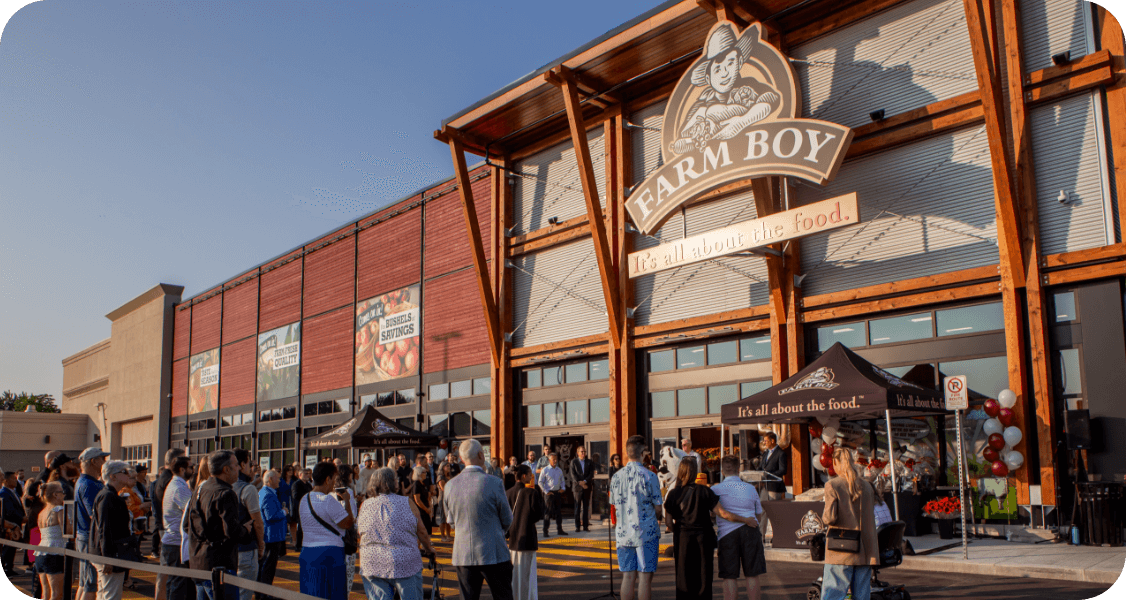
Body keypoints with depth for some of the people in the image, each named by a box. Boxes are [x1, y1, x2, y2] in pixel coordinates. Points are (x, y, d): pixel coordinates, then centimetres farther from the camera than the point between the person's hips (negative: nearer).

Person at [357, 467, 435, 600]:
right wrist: (429, 549, 22)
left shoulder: (364, 506, 3)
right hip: (405, 564, -3)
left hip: (371, 564, 3)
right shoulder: (406, 503, -5)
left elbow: (359, 534, 13)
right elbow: (421, 533, 3)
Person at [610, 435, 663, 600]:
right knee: (645, 577, 2)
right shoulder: (649, 476, -12)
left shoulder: (616, 476, 3)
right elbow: (657, 507, -7)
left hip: (623, 532, 4)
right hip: (646, 532, -4)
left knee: (628, 576, 9)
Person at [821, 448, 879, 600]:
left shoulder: (832, 485, -9)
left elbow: (830, 518, -14)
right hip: (865, 553, 5)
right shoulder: (866, 486, 7)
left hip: (841, 553, -5)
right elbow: (871, 516, 12)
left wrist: (824, 518, 6)